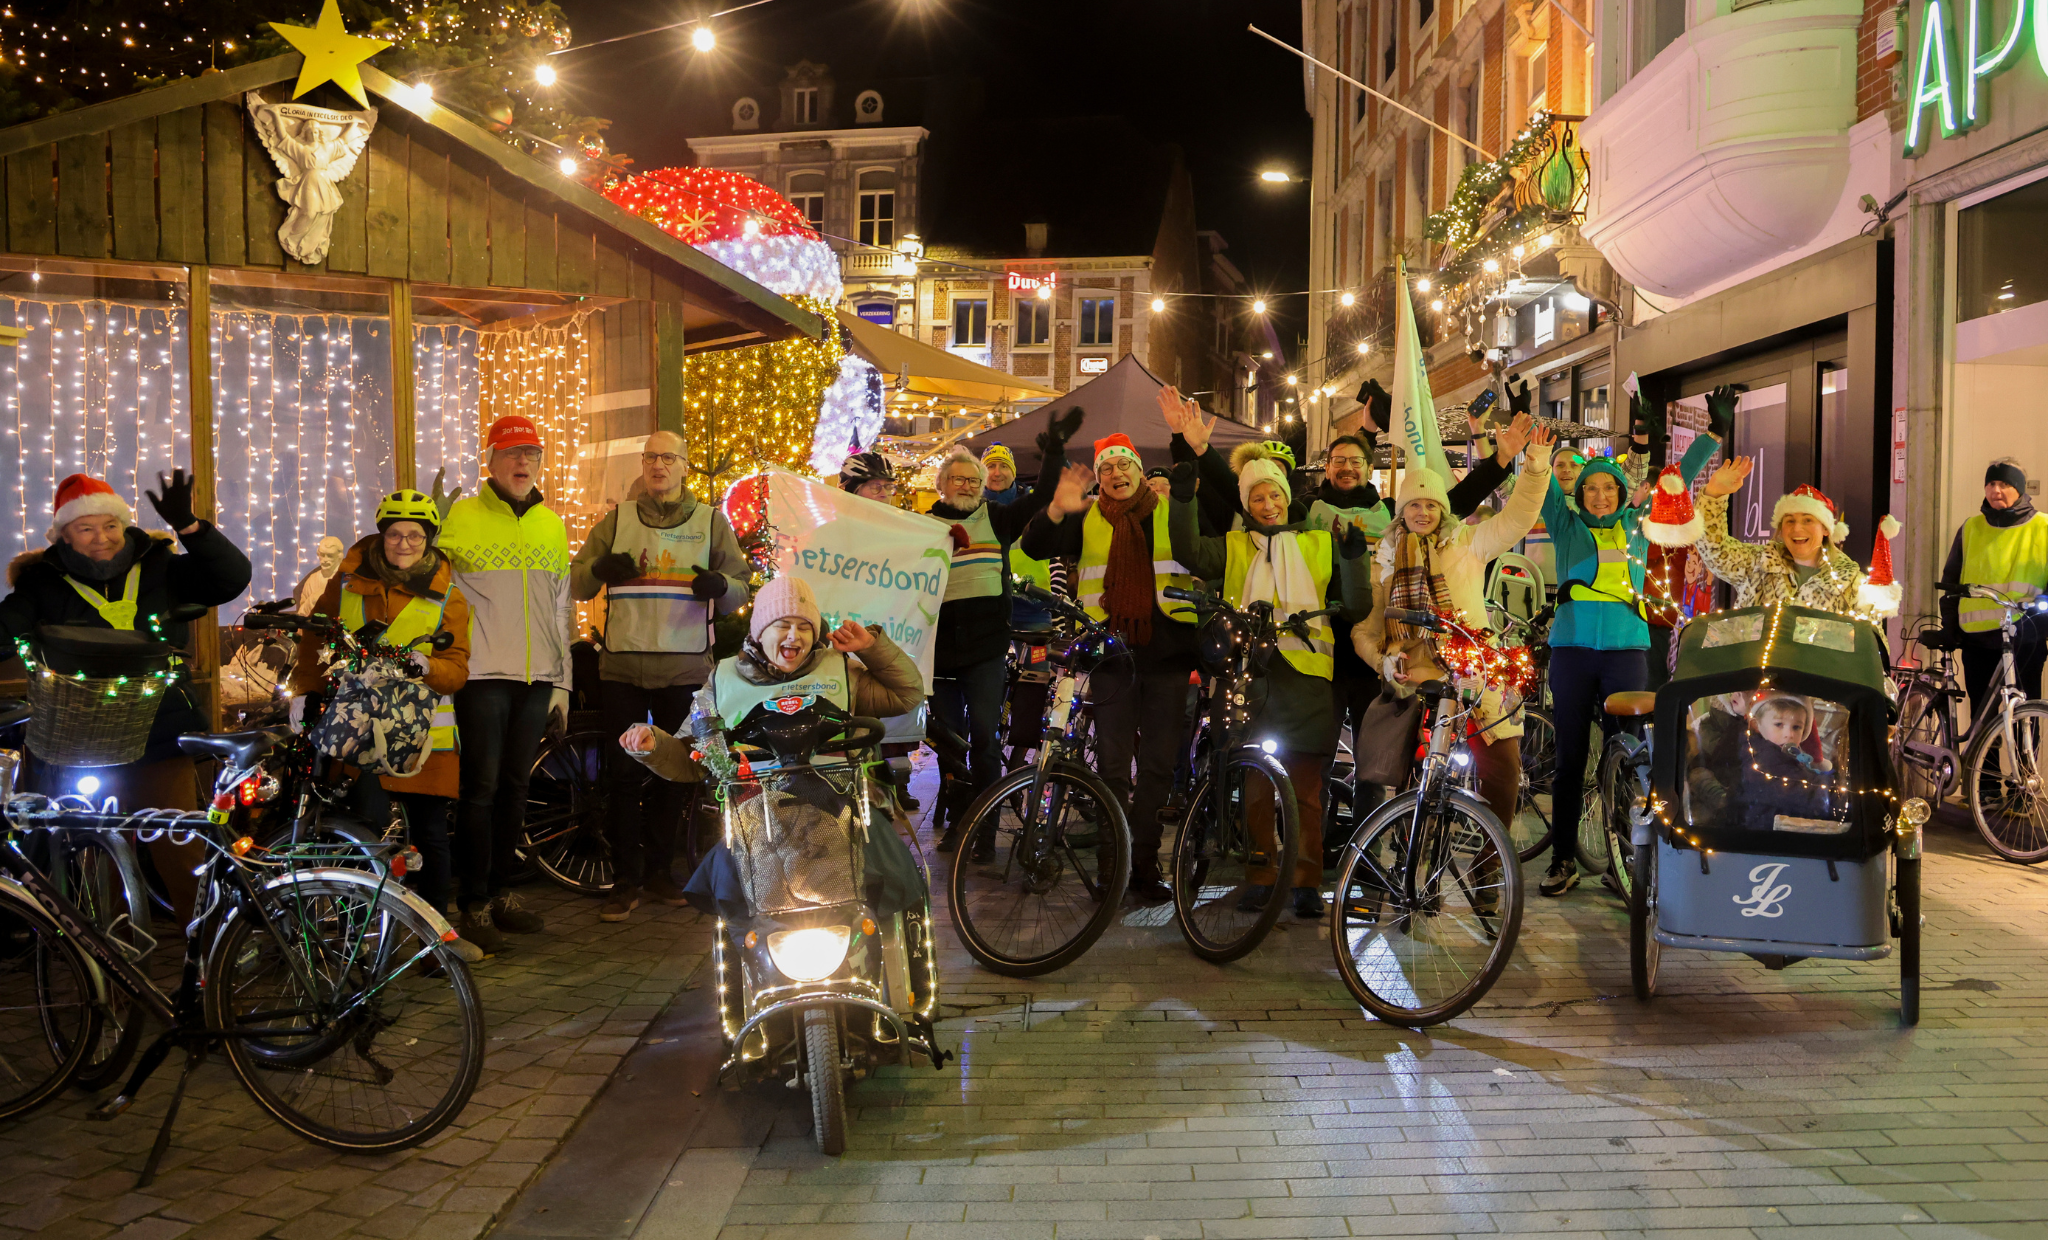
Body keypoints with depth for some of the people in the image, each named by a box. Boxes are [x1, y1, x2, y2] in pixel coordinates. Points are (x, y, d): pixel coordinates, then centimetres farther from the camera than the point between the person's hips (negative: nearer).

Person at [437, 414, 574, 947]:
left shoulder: (553, 526, 15)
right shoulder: (461, 517, 0)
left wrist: (562, 682, 15)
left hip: (537, 679, 5)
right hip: (483, 675, -4)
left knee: (515, 787, 10)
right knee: (482, 787, -4)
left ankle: (500, 892, 20)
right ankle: (473, 903, 4)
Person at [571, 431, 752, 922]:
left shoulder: (711, 521, 9)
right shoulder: (618, 519, 12)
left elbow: (741, 591, 5)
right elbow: (576, 585, 8)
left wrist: (721, 585, -18)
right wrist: (599, 569, -14)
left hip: (685, 670, 0)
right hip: (622, 665, 0)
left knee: (673, 774, 7)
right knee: (623, 775, -1)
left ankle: (659, 870, 21)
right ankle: (625, 880, 7)